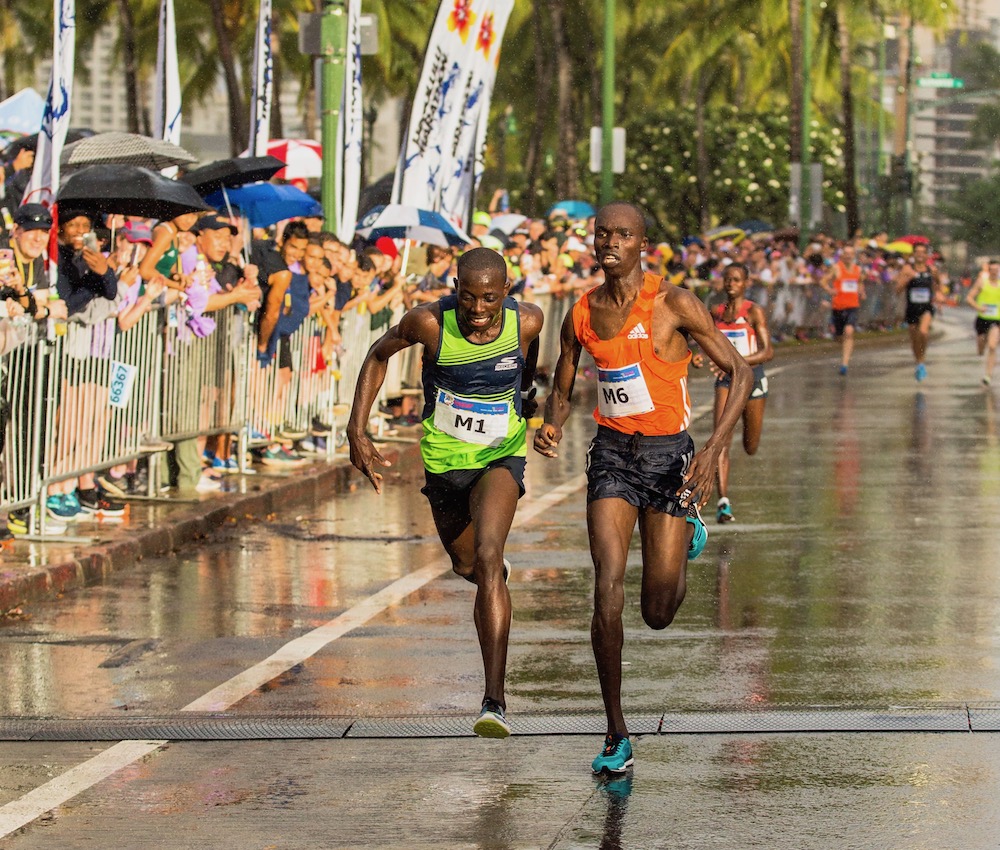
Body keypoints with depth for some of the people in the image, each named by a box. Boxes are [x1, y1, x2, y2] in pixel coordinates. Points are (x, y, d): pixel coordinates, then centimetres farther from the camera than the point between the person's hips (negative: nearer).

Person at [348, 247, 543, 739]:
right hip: (443, 459, 2)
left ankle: (494, 700, -30)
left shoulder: (525, 321, -18)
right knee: (466, 564, 22)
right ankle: (493, 576, 65)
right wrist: (356, 432, -7)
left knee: (487, 555, -27)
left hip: (500, 457, -2)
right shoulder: (430, 323, -21)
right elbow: (379, 355, -1)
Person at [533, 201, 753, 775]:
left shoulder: (672, 304, -11)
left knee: (659, 614, 3)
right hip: (612, 453, 3)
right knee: (608, 592, -15)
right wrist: (553, 428, -7)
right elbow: (562, 390, 17)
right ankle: (617, 737, -6)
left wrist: (714, 450, -21)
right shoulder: (582, 314, 2)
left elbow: (741, 373, -10)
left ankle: (688, 528, 40)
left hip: (669, 453, -3)